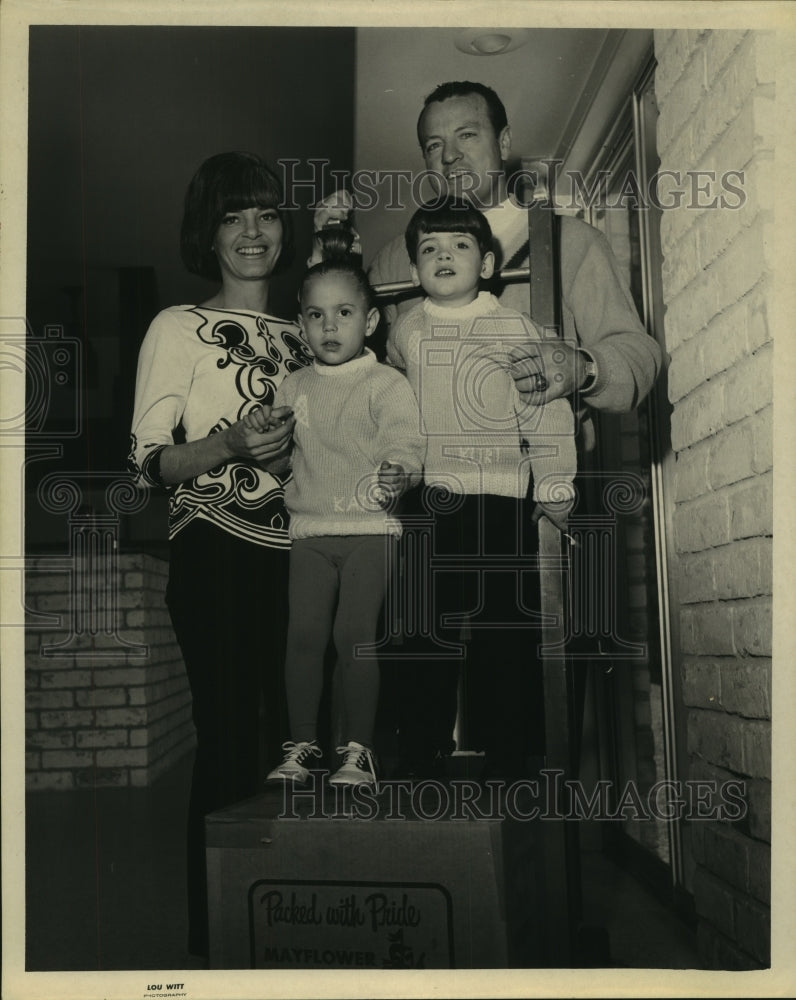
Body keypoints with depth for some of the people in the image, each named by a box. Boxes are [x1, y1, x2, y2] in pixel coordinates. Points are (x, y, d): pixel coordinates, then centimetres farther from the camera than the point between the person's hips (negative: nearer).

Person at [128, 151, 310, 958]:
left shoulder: (299, 337, 19)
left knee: (294, 734, 3)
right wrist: (230, 446, -19)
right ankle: (214, 931, 5)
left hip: (298, 552, 5)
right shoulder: (178, 327, 5)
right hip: (217, 556, -5)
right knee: (230, 736, -9)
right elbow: (148, 461, -3)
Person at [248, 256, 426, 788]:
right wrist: (263, 433, -1)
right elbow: (283, 458, 19)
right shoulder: (294, 389, 14)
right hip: (311, 530, 4)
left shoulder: (387, 384, -2)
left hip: (369, 528, -4)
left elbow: (407, 442, -13)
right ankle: (301, 743, 14)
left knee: (354, 634, -7)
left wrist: (397, 471, -35)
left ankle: (359, 748, 5)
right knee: (304, 633, 2)